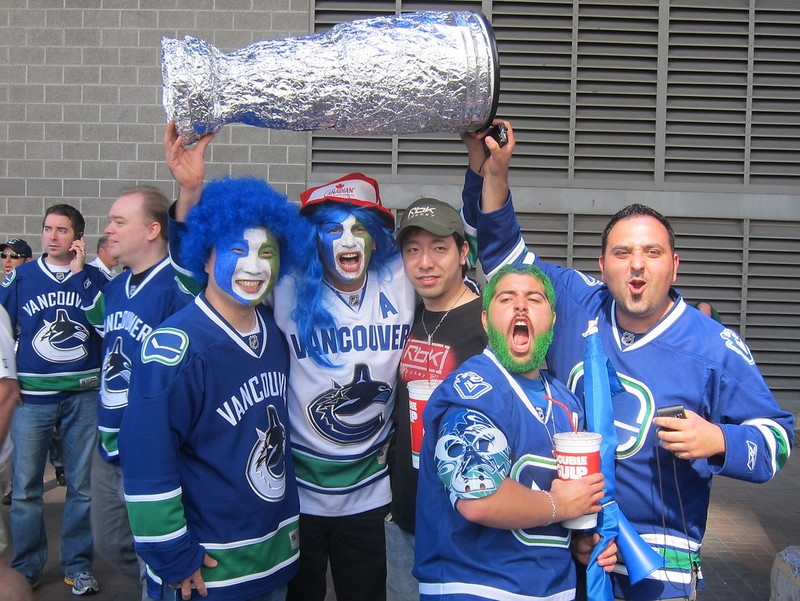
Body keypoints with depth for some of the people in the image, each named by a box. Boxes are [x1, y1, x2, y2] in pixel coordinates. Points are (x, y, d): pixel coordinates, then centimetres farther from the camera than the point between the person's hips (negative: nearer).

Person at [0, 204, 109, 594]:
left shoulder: (95, 278, 2)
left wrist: (80, 274, -12)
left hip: (84, 395, 0)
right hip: (32, 395, 0)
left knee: (82, 485, 8)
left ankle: (78, 565, 21)